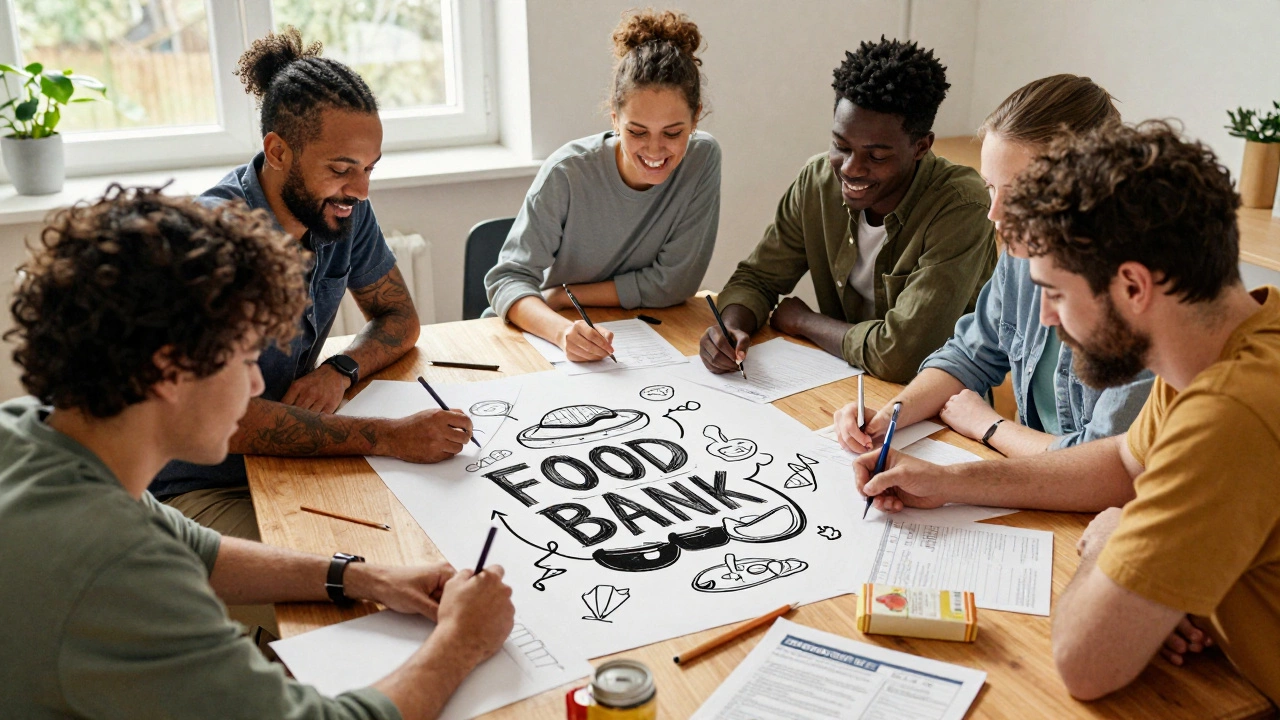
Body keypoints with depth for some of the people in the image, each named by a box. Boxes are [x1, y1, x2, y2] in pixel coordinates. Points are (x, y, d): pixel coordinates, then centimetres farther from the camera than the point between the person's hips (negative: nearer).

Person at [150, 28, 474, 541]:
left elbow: (399, 317, 9)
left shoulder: (345, 209, -4)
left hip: (293, 457, 6)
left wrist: (340, 370, -12)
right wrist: (390, 437, -35)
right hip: (202, 488, -6)